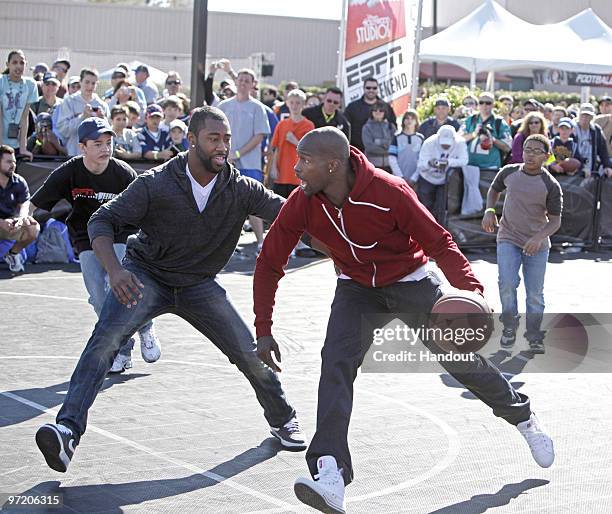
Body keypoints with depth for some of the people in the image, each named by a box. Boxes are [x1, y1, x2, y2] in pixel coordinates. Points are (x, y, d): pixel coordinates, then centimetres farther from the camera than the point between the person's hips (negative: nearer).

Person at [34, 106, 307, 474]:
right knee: (105, 340, -27)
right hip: (147, 276, -3)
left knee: (251, 354, -1)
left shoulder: (241, 189, -13)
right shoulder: (156, 184, -20)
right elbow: (103, 221, -19)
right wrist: (114, 270, -36)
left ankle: (284, 420, 27)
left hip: (199, 285, 3)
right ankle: (69, 429, -33)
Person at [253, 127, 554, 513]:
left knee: (462, 360, 9)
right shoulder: (301, 205, -20)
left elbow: (439, 242, -24)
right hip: (357, 289, 2)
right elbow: (269, 264, -9)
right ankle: (330, 475, -29)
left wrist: (471, 291, -39)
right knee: (336, 361, -22)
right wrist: (263, 331, -13)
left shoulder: (388, 191, -31)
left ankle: (522, 416, 39)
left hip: (411, 283, -2)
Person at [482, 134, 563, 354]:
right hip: (508, 239, 1)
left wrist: (538, 237, -28)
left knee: (535, 293, 3)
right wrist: (489, 210, 0)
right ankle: (509, 326, 5)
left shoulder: (551, 185, -11)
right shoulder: (509, 172, -2)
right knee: (507, 283, -16)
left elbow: (555, 220, -10)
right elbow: (494, 189, 19)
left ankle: (534, 336, 20)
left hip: (537, 245, -1)